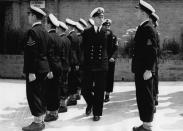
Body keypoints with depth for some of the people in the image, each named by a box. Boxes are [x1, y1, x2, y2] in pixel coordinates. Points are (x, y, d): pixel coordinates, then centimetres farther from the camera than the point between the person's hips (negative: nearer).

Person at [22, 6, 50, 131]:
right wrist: (48, 69, 18)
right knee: (41, 96, 14)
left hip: (35, 70, -9)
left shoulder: (33, 31, -14)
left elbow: (32, 53, -20)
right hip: (44, 69, 9)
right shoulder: (45, 31, 12)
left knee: (33, 96, -1)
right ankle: (41, 121, 23)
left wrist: (31, 72, -20)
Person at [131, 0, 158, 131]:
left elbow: (152, 50, -21)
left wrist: (148, 70, -22)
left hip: (145, 70, -10)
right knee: (141, 97, 15)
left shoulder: (148, 27, -15)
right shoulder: (143, 27, 15)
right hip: (140, 70, 10)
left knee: (146, 98, 0)